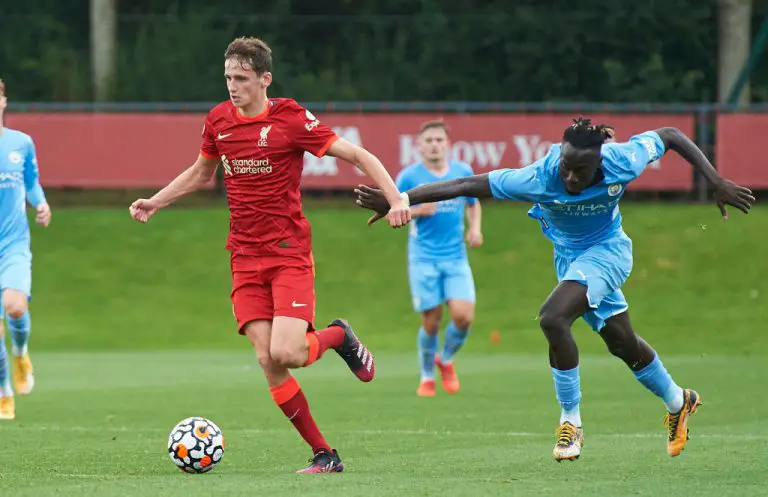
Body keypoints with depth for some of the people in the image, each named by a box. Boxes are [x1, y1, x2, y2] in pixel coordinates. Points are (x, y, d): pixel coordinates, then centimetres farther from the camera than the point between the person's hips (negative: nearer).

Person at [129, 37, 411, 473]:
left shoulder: (290, 119, -10)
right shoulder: (219, 120, 7)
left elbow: (359, 156, -10)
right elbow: (201, 174, 27)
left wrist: (396, 199, -22)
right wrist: (155, 203, 19)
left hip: (289, 251, -5)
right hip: (245, 256, 5)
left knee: (286, 353, -20)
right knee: (268, 362, -7)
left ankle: (338, 336, 15)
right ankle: (324, 455, 4)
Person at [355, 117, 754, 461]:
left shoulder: (622, 162, -30)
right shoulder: (539, 178, -31)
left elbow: (671, 135, -11)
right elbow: (466, 185, -32)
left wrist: (717, 183, -12)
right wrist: (399, 200, -36)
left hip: (608, 250, -3)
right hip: (570, 256, 3)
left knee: (553, 318, -27)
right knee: (623, 344, 17)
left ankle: (571, 423, -12)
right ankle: (678, 402, 46)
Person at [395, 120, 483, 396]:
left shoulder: (463, 172, 6)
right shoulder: (409, 176, -2)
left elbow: (473, 204, 23)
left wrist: (475, 228, 4)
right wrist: (417, 211, -16)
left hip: (456, 258, 2)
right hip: (424, 258, -2)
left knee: (463, 316, -12)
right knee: (431, 321, -3)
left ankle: (446, 360, 17)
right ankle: (427, 377, 18)